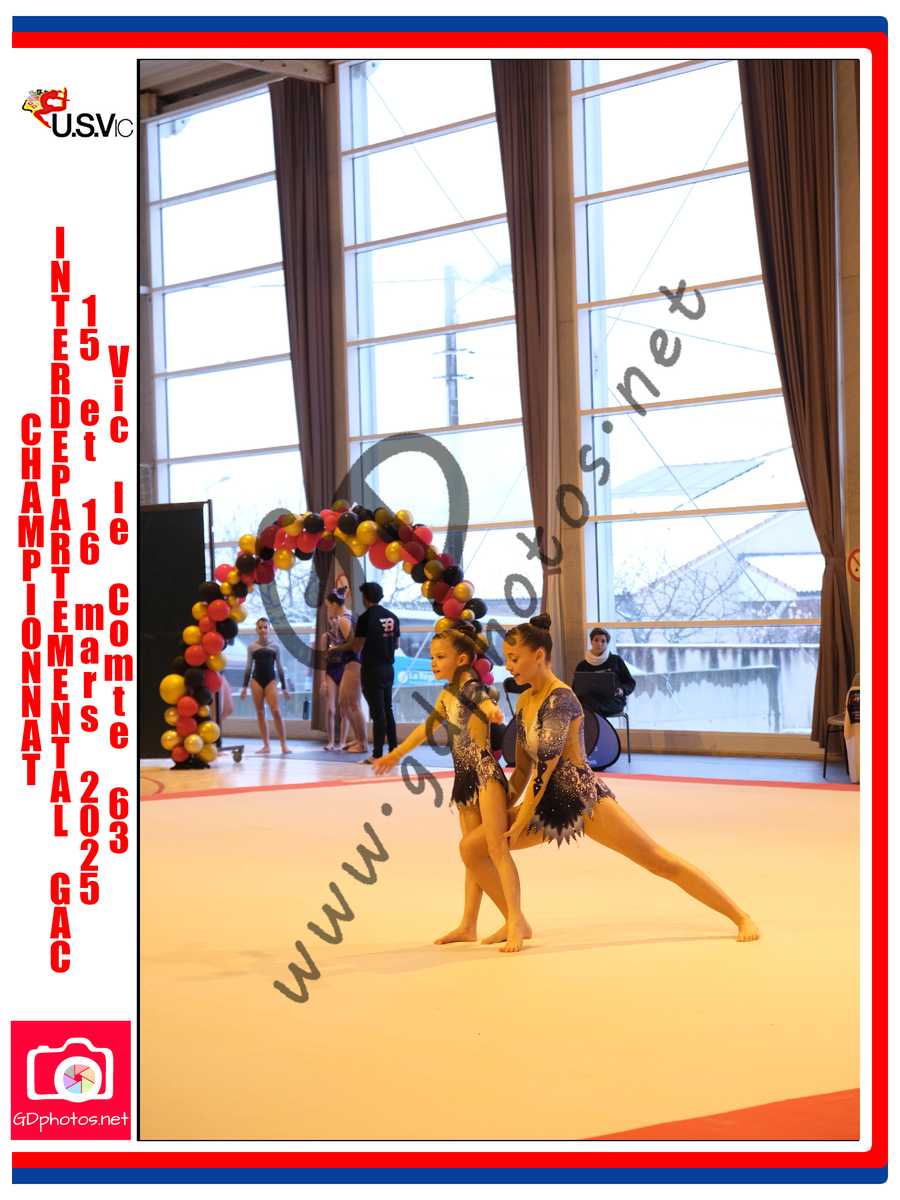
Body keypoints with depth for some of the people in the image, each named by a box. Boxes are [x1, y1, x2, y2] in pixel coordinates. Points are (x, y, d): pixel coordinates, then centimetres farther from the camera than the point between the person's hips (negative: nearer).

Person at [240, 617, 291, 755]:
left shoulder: (274, 646, 4)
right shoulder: (252, 647, 5)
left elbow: (279, 667, 7)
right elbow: (248, 667, 8)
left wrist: (284, 687, 6)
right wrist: (245, 686, 3)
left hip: (270, 680, -1)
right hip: (256, 680, 1)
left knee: (276, 711, -12)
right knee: (260, 713, 2)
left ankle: (284, 744, -9)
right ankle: (266, 745, 6)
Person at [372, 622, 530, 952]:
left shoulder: (470, 685, -10)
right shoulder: (447, 694, 14)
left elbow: (487, 702, -34)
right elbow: (427, 726, 31)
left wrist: (493, 711, -59)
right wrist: (396, 754, 43)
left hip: (485, 771, -9)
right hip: (464, 776, 9)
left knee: (496, 846, -14)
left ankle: (517, 921, -17)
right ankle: (468, 925, 16)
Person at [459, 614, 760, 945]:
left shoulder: (559, 699, -17)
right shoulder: (524, 701, 9)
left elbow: (545, 766, -20)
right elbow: (523, 768, 17)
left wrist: (523, 820, -15)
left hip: (585, 798, -8)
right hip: (549, 805, 8)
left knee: (659, 860, -7)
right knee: (471, 846, -1)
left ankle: (741, 917, 2)